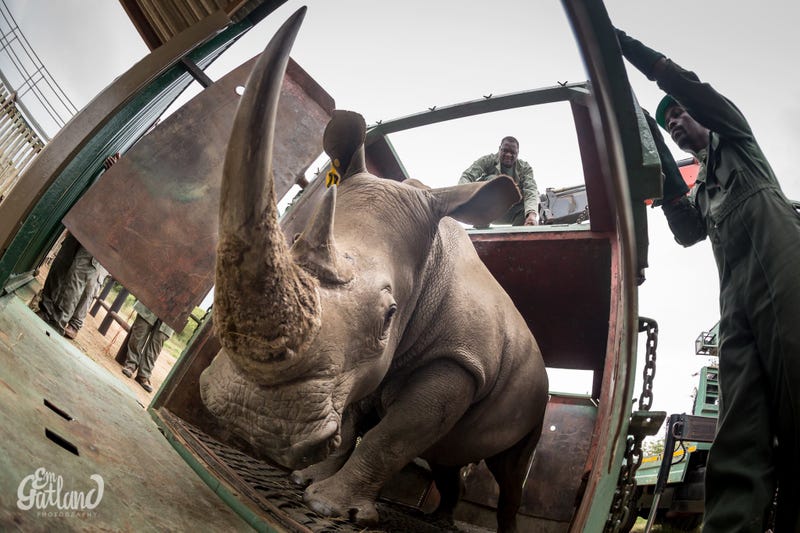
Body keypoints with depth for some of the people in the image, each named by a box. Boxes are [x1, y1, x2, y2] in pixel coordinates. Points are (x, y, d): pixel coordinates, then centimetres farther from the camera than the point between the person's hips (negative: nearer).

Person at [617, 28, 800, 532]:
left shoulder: (734, 139, 22)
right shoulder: (700, 188, 36)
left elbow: (690, 86, 8)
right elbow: (687, 233, 21)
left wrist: (628, 45, 10)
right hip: (737, 295, 6)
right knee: (740, 432, -10)